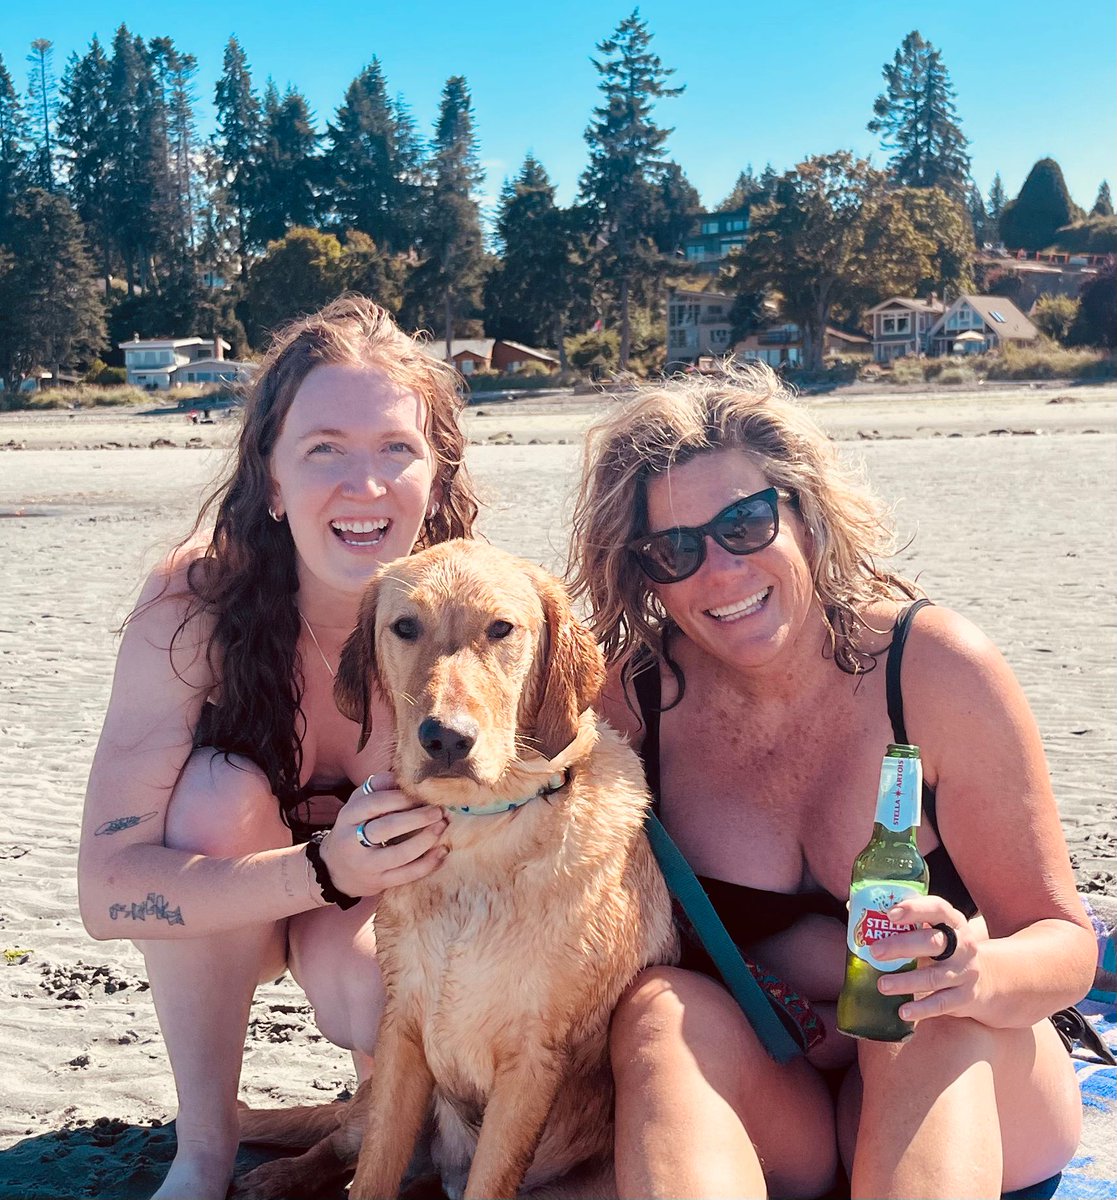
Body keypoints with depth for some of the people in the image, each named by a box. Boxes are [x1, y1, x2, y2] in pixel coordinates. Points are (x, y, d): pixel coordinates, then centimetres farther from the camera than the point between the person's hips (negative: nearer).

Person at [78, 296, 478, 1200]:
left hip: (394, 913, 0)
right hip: (215, 931, 1)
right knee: (223, 790, -30)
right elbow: (107, 889, -31)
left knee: (357, 966, -32)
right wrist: (325, 869, -44)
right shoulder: (196, 605, -28)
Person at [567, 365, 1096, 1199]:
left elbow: (1064, 943, -9)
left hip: (966, 1097, 0)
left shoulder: (937, 667, -12)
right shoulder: (634, 694, -8)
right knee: (661, 1012, -30)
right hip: (742, 1110, 1)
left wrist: (982, 976, -34)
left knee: (944, 1017, -32)